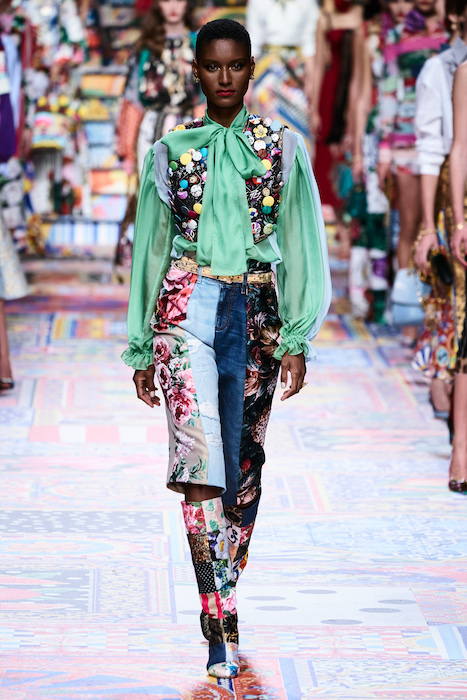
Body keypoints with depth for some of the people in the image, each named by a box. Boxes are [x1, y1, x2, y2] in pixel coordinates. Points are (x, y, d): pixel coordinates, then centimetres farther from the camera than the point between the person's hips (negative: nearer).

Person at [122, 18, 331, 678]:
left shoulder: (283, 148, 7)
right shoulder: (170, 151, 8)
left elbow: (302, 245, 5)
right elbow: (150, 248, 12)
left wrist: (297, 338, -3)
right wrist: (142, 347, 11)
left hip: (255, 312, 1)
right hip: (187, 308, -1)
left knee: (244, 463, 6)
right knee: (199, 460, -14)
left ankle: (223, 593, 25)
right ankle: (222, 626, -17)